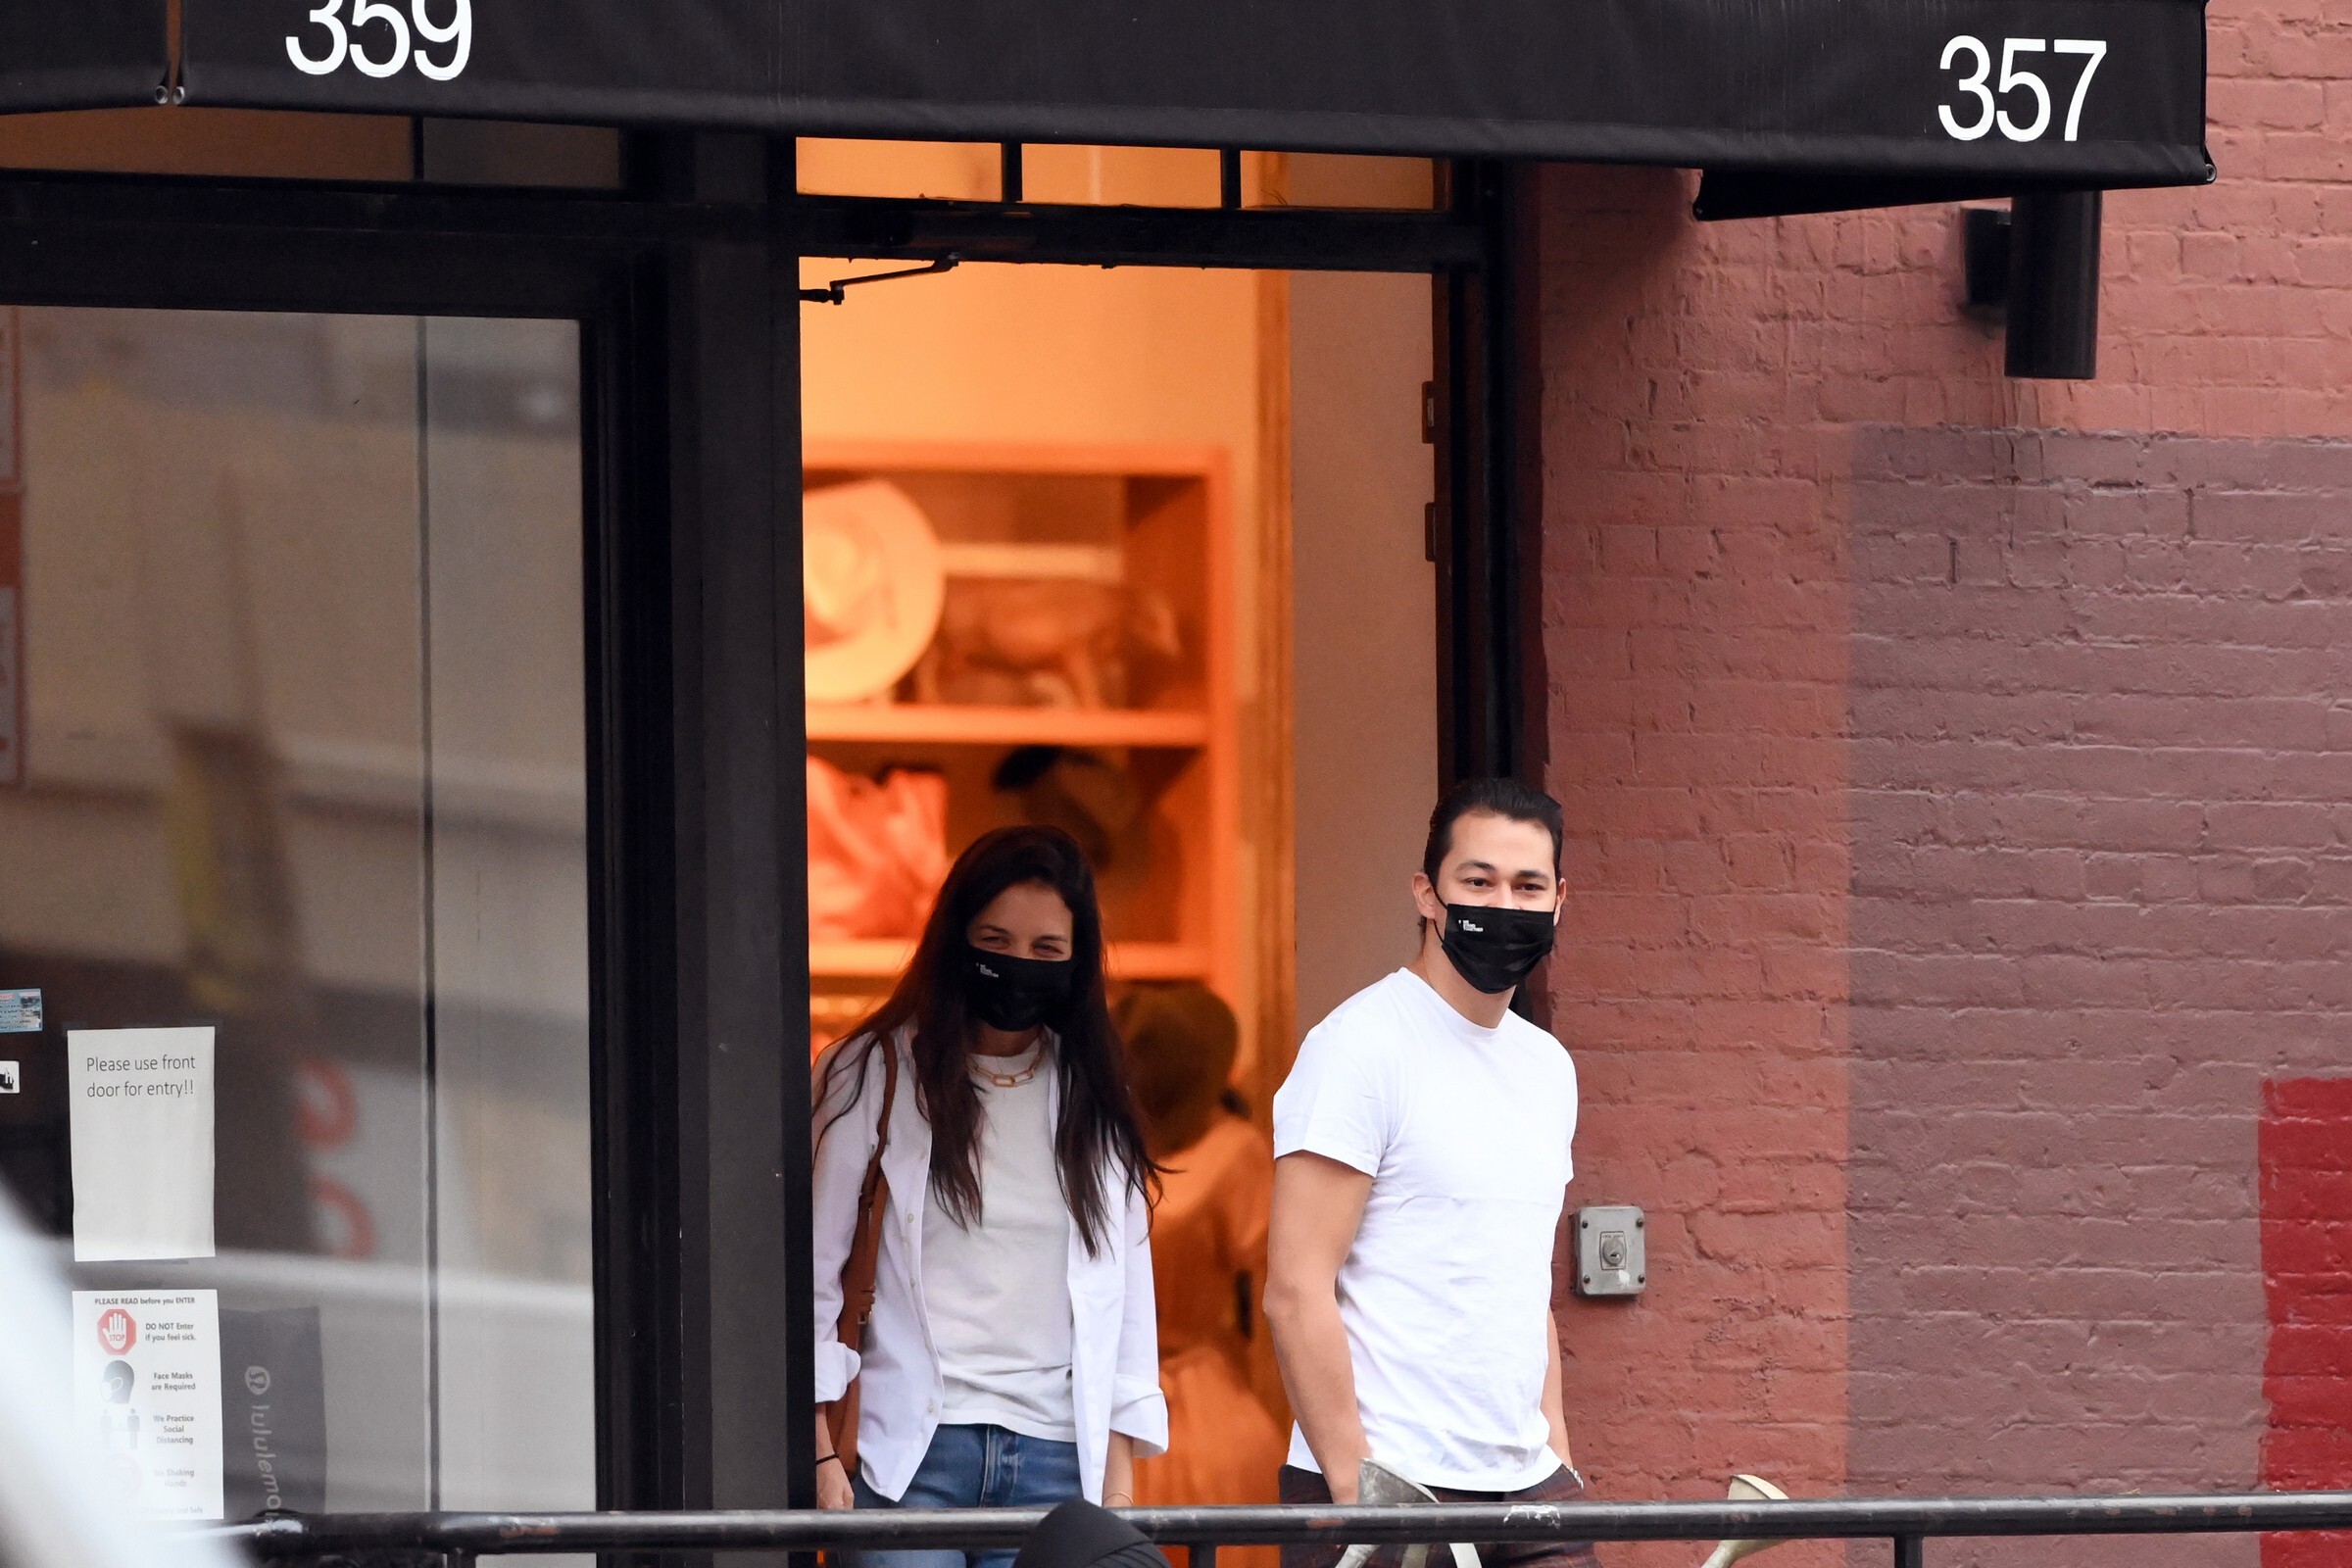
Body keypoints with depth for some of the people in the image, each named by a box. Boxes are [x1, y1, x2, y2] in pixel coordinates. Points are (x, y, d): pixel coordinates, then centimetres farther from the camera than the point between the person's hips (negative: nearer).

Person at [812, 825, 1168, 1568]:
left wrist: (1119, 1481, 8)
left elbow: (1127, 1288, 15)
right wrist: (819, 1452, -6)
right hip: (910, 1452, -3)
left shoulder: (1092, 1097, 14)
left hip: (1054, 1460, 3)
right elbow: (813, 1273, 2)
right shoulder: (874, 1076, 5)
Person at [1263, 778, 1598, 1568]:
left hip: (1526, 1487, 7)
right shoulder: (1363, 1046, -7)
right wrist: (1356, 1487, -17)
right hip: (1389, 1491, -7)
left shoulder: (1546, 1067, 17)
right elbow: (1297, 1292, -13)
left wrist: (1559, 1458, 14)